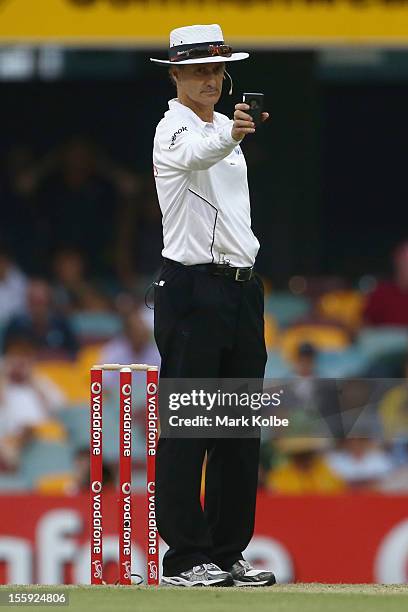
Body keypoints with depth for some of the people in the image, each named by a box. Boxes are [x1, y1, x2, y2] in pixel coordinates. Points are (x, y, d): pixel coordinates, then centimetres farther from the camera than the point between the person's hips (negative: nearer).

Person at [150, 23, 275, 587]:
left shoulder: (225, 128, 16)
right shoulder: (174, 129, -10)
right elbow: (195, 156, -35)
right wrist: (230, 135, -56)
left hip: (241, 287, 8)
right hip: (192, 289, -8)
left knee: (241, 429, 9)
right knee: (187, 426, -7)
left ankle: (229, 553, 15)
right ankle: (185, 558, -5)